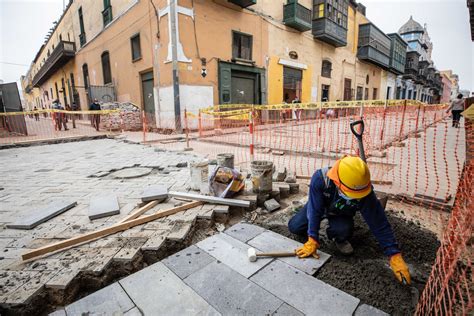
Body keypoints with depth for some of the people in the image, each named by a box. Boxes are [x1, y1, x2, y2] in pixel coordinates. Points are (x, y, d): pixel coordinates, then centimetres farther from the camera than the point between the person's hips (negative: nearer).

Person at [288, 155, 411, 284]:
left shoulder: (365, 194, -37)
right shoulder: (320, 178, -42)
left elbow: (380, 225, -27)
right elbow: (315, 210, -34)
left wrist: (395, 256, -27)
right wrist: (312, 241, -35)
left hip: (341, 214, 0)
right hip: (318, 206, 0)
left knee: (344, 230, -32)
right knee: (294, 226, -16)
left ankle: (338, 238, 5)